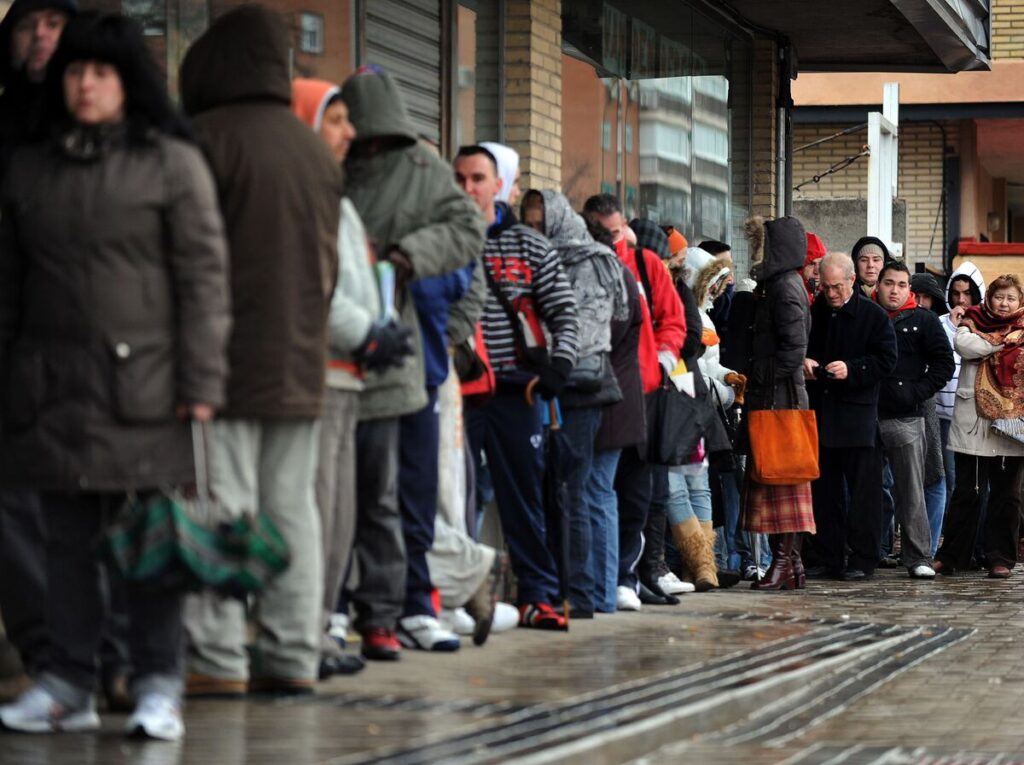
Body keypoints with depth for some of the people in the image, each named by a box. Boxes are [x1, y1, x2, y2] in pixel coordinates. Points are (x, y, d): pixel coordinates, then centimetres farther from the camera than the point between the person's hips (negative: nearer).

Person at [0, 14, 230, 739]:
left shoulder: (173, 163, 1)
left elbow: (204, 276, -3)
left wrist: (201, 381, -8)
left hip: (141, 379, -4)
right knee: (69, 538, 8)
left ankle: (159, 686, 3)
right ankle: (69, 684, 14)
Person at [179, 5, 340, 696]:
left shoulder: (209, 137, -9)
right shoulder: (315, 150, 13)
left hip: (228, 359, -7)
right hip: (300, 363, 7)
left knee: (223, 508, -6)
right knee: (293, 510, 9)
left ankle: (219, 659, -9)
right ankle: (293, 657, 10)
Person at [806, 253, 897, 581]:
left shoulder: (874, 315, -2)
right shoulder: (813, 312, 9)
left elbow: (886, 359, -6)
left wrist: (852, 369, -18)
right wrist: (803, 362, -2)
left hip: (857, 413, -4)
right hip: (819, 411, 4)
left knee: (863, 489, -3)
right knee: (824, 488, 7)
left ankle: (862, 559, 2)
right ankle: (830, 558, 14)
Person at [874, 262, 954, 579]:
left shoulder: (923, 321, 7)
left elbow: (943, 363, 5)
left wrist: (918, 392, -5)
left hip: (906, 418, -2)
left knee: (911, 491, -4)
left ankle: (918, 558, -2)